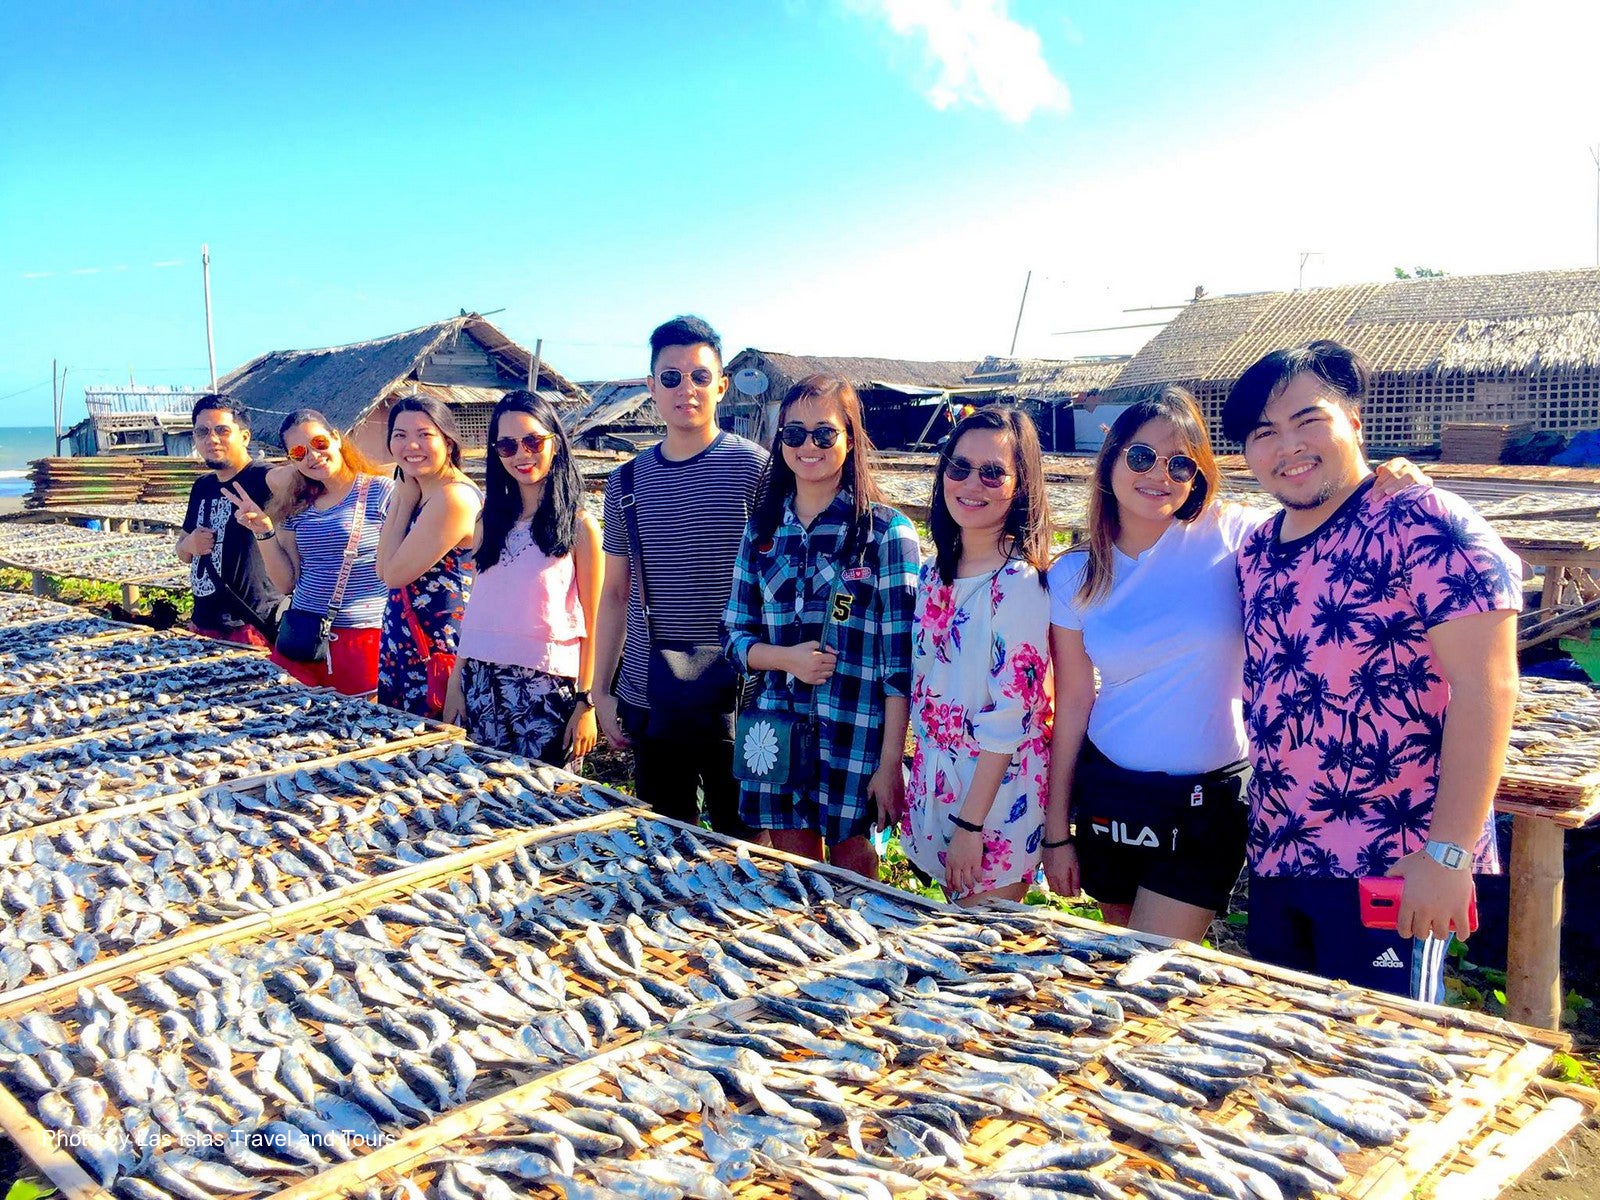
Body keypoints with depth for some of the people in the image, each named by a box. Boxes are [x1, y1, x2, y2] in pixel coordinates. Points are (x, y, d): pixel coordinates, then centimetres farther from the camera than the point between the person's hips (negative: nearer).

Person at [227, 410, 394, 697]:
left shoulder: (381, 491, -5)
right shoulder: (297, 507, 11)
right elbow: (286, 583, 11)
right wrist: (264, 531, 1)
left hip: (366, 638, -4)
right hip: (303, 638, 5)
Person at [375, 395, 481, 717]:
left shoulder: (454, 497, -20)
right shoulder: (419, 493, 10)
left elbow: (395, 574, -16)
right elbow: (383, 569, 5)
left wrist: (406, 500, -9)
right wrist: (402, 496, 1)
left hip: (436, 656, -9)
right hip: (401, 650, 9)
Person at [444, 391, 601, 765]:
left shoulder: (579, 526, -4)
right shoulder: (490, 520, 11)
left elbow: (592, 625, -5)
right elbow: (476, 609, 12)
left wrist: (587, 703, -9)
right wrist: (456, 684, 7)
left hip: (547, 688, -4)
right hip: (481, 683, 5)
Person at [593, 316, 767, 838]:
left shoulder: (755, 468, -5)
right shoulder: (628, 481, 7)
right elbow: (614, 594, 12)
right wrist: (601, 691, 9)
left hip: (736, 699, -4)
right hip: (649, 701, 4)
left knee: (740, 840, 7)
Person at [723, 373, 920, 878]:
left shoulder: (887, 532, -6)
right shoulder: (763, 529, 7)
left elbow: (902, 660, -8)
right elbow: (737, 633, 9)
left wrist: (890, 762, -12)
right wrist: (787, 656, -11)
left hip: (856, 741, -4)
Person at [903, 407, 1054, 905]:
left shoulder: (1021, 583, -18)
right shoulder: (935, 573, 5)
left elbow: (1008, 720, -19)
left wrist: (970, 825, -18)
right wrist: (909, 782, 12)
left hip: (997, 795, -7)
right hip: (936, 785, 7)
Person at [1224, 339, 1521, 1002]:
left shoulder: (1425, 525, -13)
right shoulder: (1257, 553, 9)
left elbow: (1486, 686, -18)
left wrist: (1449, 851, -21)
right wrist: (1263, 816, 11)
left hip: (1389, 870, -7)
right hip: (1276, 859, 7)